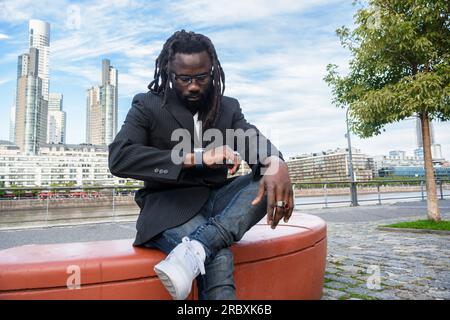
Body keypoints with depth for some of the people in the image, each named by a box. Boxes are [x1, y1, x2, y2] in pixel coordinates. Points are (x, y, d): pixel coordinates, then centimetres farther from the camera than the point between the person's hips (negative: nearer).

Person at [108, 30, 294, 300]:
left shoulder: (229, 107, 11)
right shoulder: (148, 106, 0)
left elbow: (255, 142, -6)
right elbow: (119, 158, -16)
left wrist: (276, 164, -33)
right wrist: (196, 157, -25)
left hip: (215, 200, 5)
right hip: (169, 206, -5)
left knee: (270, 180, -26)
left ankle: (195, 250, -36)